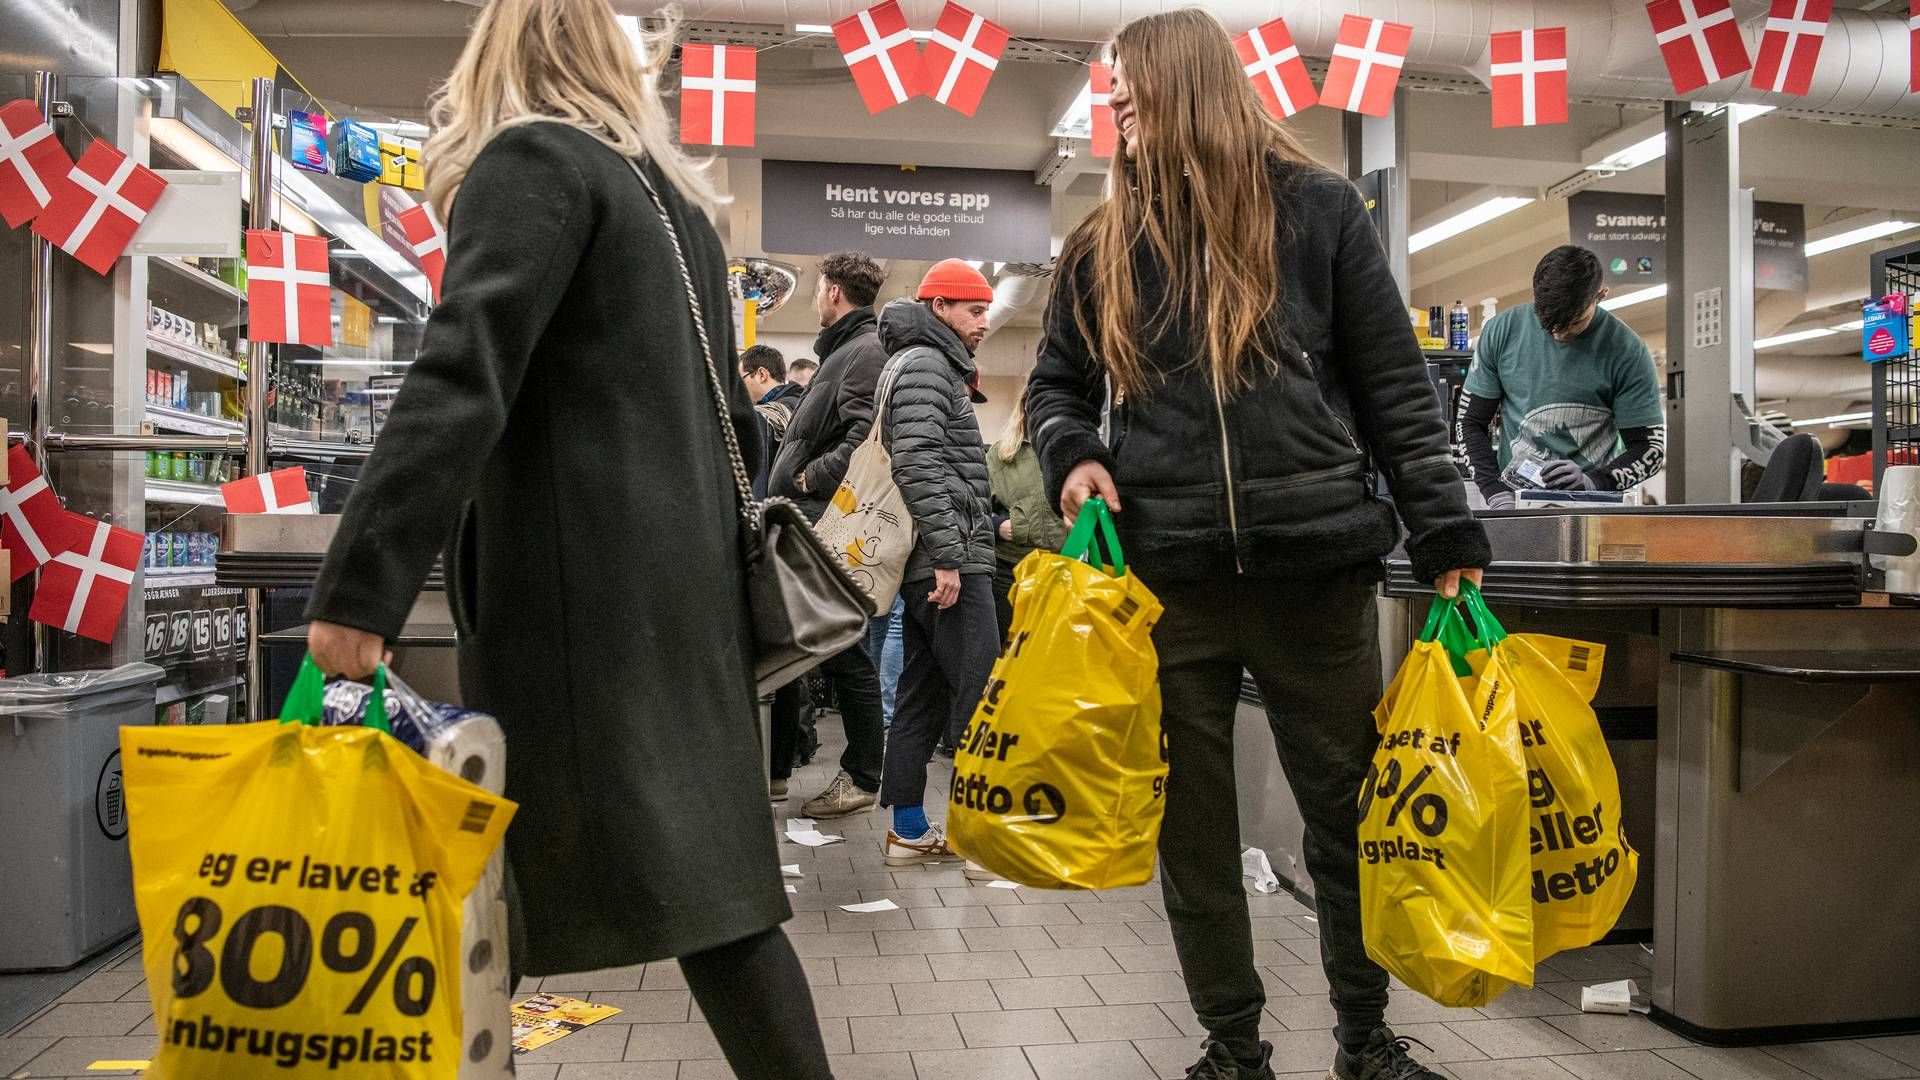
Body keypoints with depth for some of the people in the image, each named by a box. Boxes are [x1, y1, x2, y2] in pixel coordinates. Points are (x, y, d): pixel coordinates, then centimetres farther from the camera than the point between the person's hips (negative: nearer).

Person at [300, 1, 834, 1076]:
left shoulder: (532, 160, -2)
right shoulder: (674, 193, 21)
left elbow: (462, 380, -17)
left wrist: (358, 590, -21)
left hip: (588, 584, -7)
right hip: (687, 575, 8)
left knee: (677, 873, -5)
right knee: (703, 862, 9)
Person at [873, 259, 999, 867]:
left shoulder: (935, 366, 24)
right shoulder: (925, 364, -9)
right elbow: (918, 463, -20)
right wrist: (948, 555, -23)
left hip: (932, 564, 10)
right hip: (950, 559, -10)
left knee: (923, 691, 10)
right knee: (979, 692, -7)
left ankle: (909, 830, 14)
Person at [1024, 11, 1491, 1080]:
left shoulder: (1315, 208, 5)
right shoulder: (1104, 242, 12)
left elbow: (1395, 387, 3)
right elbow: (1057, 385, 19)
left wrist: (1449, 541, -2)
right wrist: (1073, 457, -3)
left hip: (1316, 565, -2)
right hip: (1166, 578, 2)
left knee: (1352, 815, 9)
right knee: (1193, 832, 8)